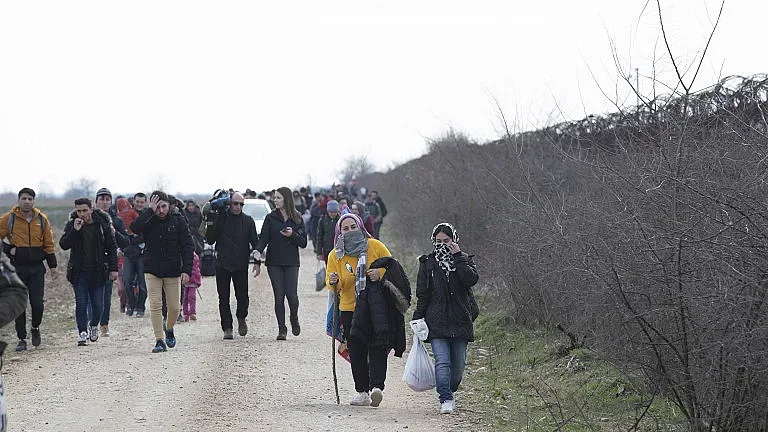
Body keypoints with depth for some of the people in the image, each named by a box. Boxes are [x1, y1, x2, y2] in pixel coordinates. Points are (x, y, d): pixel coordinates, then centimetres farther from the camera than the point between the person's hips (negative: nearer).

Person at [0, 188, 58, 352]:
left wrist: (53, 265, 8)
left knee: (37, 303, -3)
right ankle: (21, 339, 9)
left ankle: (35, 328, 26)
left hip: (37, 267, 1)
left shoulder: (41, 219, 5)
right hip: (18, 268, -1)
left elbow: (49, 244, 10)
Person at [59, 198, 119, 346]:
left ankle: (94, 326, 29)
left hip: (98, 272, 0)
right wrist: (75, 230, -21)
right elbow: (63, 245, -8)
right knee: (81, 303, -6)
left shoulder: (103, 224, -2)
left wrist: (113, 268, -2)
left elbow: (112, 247, 4)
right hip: (79, 272, 0)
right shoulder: (72, 225, 0)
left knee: (97, 304, 3)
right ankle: (82, 333, 1)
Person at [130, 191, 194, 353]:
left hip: (173, 271, 0)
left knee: (175, 307, 5)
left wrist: (187, 270, -16)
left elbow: (188, 246, -6)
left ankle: (169, 329, 34)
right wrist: (151, 211, -27)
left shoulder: (178, 220, -5)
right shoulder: (148, 219, -5)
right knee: (155, 306, -7)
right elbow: (135, 228, -27)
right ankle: (159, 341, 1)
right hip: (152, 271, 0)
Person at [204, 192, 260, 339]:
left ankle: (241, 317, 26)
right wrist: (211, 224, -14)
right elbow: (210, 240, 1)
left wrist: (257, 262, -2)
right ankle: (227, 328, 10)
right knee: (224, 298, 2)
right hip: (222, 265, 0)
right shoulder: (220, 218, 1)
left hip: (241, 265, 0)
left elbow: (255, 242, 6)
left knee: (242, 296, -3)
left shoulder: (248, 220, 4)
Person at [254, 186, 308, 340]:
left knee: (292, 294, -9)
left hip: (291, 262, -1)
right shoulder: (270, 218, 5)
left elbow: (303, 242, 4)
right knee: (279, 296, -1)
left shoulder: (297, 219, 5)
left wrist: (292, 235, -14)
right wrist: (257, 253, -20)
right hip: (274, 262, 1)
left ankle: (294, 319, 20)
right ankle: (282, 329, 6)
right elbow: (263, 238, -2)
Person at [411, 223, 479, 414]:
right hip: (437, 322, -1)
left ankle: (449, 393, 28)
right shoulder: (427, 263, 8)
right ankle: (446, 400, -16)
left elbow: (471, 279, -13)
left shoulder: (464, 260, 8)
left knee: (458, 365, 6)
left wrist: (457, 257, -12)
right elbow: (422, 294, 8)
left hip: (460, 320, 1)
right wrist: (418, 319, 2)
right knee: (442, 362, -14)